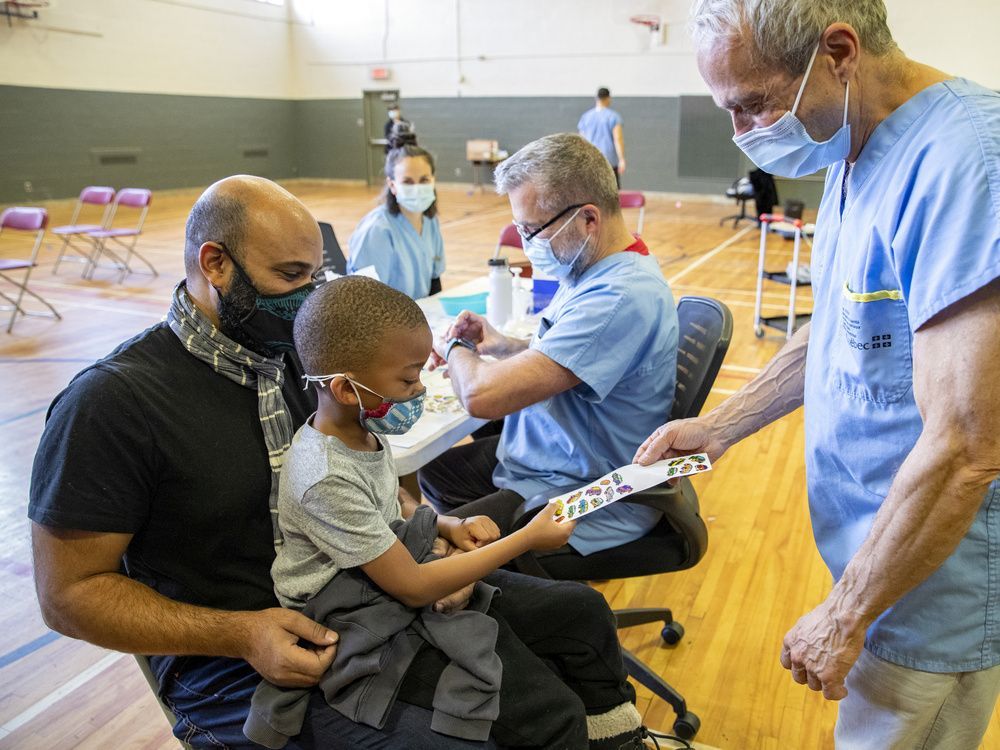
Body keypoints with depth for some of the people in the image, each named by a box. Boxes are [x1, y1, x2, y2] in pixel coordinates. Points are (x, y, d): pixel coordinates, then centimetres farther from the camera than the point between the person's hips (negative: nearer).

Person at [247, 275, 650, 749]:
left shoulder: (360, 430, -1)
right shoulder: (324, 480, -27)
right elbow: (413, 588, -22)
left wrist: (449, 526, -1)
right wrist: (526, 539, -16)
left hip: (409, 573, 9)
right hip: (379, 634, -8)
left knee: (585, 609, 6)